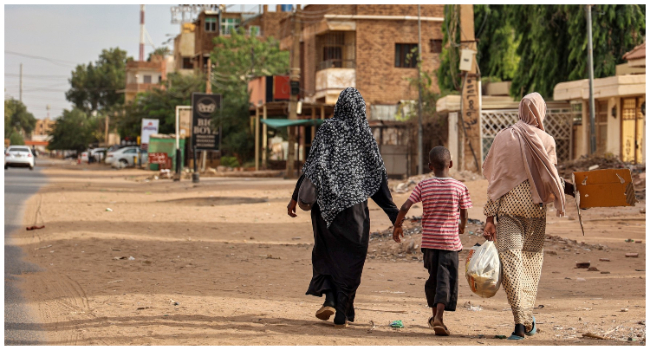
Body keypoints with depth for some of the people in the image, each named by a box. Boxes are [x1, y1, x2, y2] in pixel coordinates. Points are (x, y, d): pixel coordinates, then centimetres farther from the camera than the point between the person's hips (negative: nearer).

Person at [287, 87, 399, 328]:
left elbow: (312, 164, -8)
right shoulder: (365, 135, 2)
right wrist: (394, 214, 4)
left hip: (327, 200, 0)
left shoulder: (328, 129, -1)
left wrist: (296, 197, -4)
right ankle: (342, 313, 6)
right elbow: (379, 174, 1)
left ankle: (329, 298, -7)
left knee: (327, 252, 14)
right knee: (351, 256, 7)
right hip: (355, 202, 0)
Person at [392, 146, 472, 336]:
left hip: (429, 240, 3)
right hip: (450, 241, -3)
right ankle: (439, 316, -20)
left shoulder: (423, 186, -2)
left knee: (433, 277, 18)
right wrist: (462, 227, 24)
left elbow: (405, 207, -8)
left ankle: (434, 315, 29)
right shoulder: (459, 187, -5)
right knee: (446, 280, -3)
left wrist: (397, 225, 8)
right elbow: (464, 215, 2)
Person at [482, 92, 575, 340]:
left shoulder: (504, 137, 2)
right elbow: (551, 180, 0)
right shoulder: (546, 141, -2)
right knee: (532, 261, 14)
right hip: (535, 208, 1)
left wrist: (489, 218, 3)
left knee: (510, 260, -5)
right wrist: (570, 189, 21)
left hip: (508, 206, -1)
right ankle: (528, 321, 20)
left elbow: (493, 178, 0)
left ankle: (520, 322, -17)